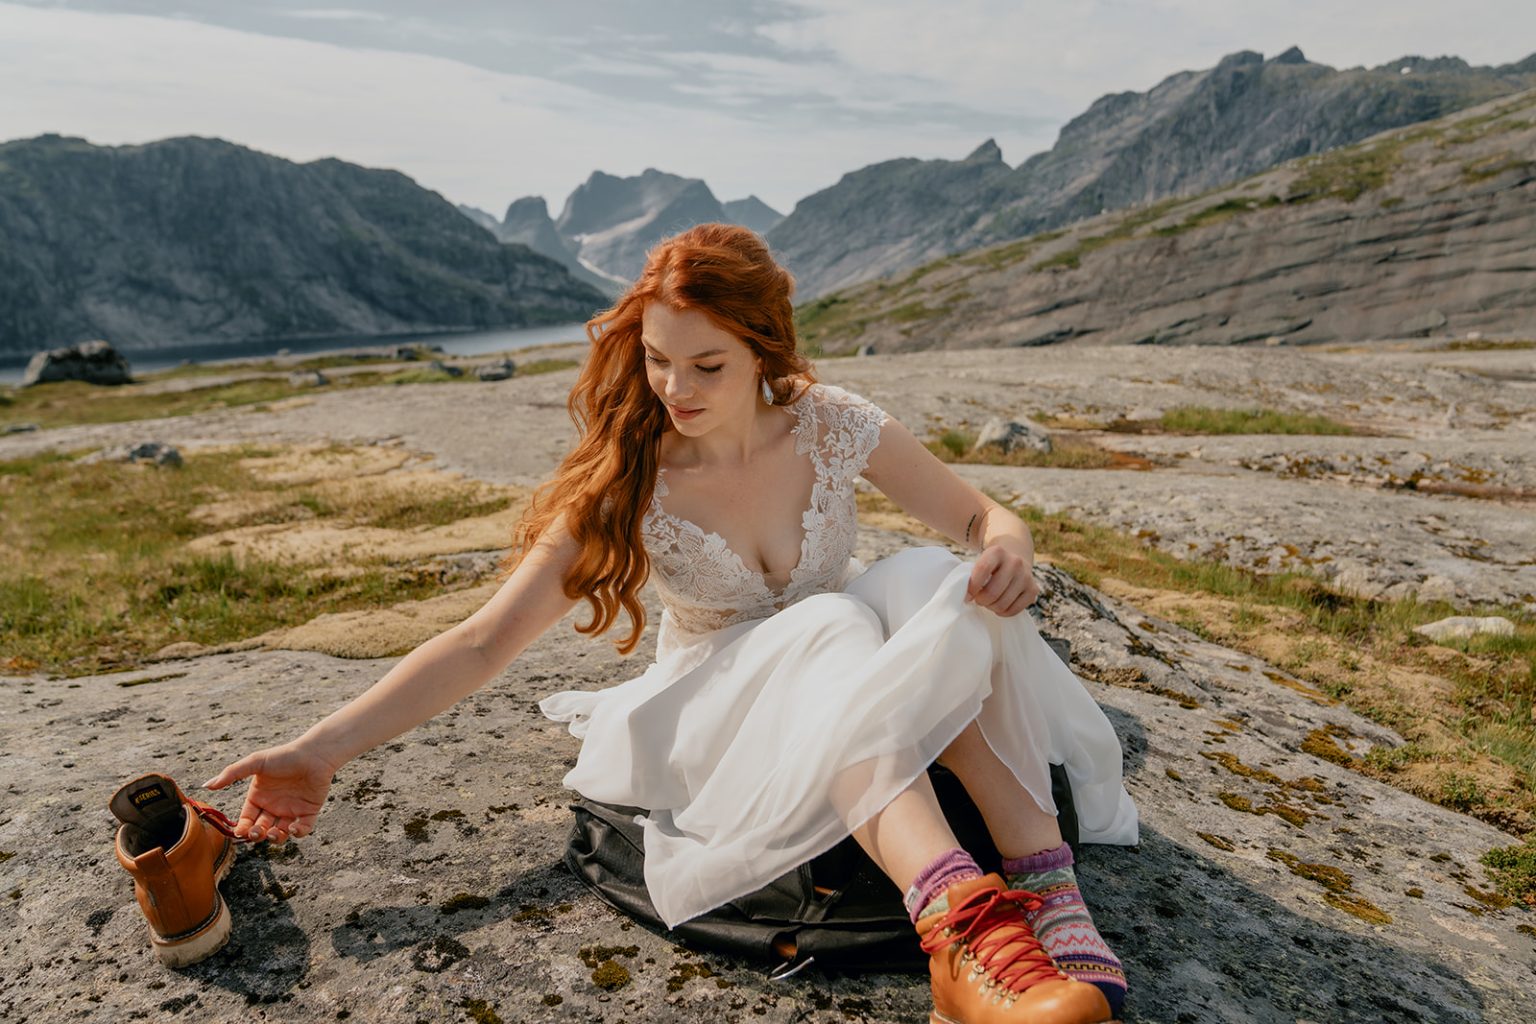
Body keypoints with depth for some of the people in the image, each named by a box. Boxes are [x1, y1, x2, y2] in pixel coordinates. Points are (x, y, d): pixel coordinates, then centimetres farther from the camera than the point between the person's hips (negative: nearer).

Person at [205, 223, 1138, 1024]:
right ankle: (959, 922, -52)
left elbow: (979, 514, -2)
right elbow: (486, 642, -15)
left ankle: (1048, 887, -36)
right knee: (831, 633, -35)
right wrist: (321, 750, -21)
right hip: (723, 700, -2)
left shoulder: (832, 427, -10)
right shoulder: (624, 485, -14)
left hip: (851, 691, 2)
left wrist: (1009, 545, -27)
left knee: (942, 587, -29)